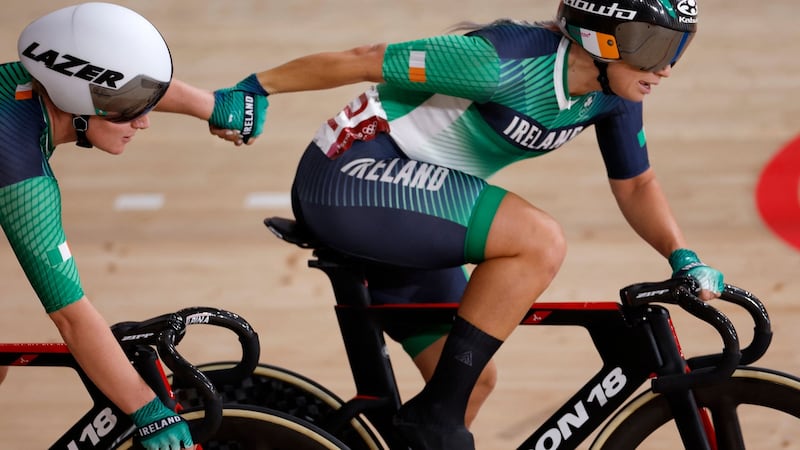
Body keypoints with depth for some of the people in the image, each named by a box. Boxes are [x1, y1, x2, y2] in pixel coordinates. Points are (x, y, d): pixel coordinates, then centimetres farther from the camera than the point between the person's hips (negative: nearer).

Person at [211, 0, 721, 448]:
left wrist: (684, 259, -4)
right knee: (541, 241, -24)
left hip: (402, 207, 9)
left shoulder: (614, 93, -1)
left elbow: (635, 184, 12)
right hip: (353, 177, -9)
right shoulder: (508, 64, -26)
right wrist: (252, 89, -12)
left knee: (474, 381, 9)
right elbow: (358, 62, -20)